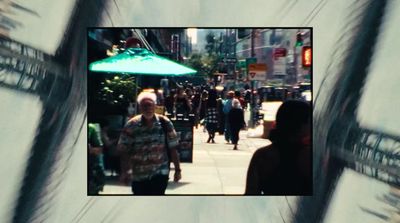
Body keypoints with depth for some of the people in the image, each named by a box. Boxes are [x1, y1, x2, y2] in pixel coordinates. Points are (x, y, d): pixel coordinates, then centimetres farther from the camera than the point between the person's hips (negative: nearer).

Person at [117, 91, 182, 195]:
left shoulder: (165, 123, -6)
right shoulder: (131, 125, -6)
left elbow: (173, 149, -2)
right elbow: (123, 150, -2)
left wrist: (177, 169, 0)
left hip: (160, 174, -2)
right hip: (138, 175, 2)